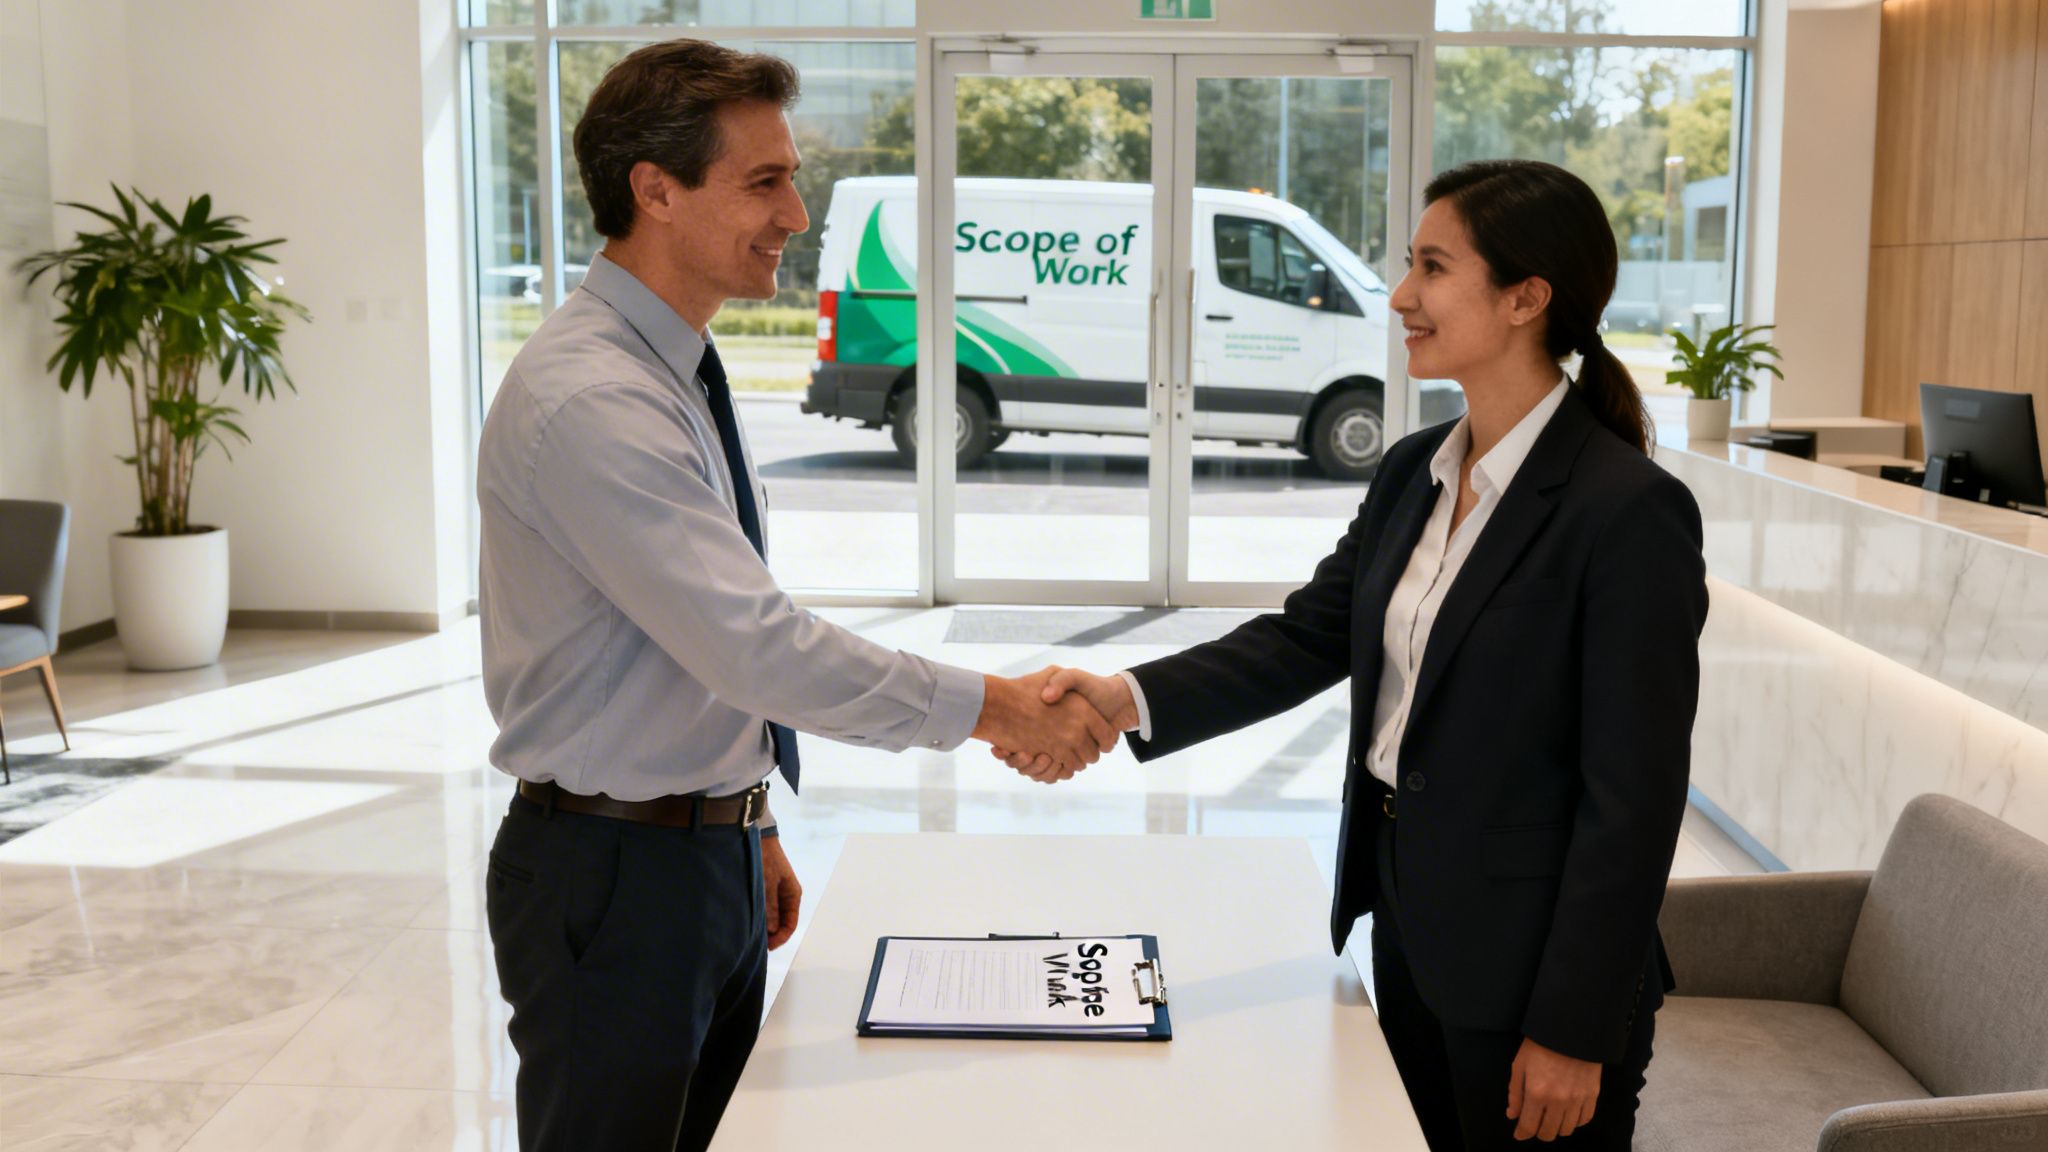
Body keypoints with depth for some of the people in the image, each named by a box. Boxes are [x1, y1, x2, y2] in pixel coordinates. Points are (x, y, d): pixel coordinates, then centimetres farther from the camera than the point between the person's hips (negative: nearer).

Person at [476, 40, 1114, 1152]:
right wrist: (993, 707, -22)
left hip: (716, 851, 9)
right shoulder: (587, 402, -23)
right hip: (612, 879, -9)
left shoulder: (675, 374, 9)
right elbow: (758, 648, -28)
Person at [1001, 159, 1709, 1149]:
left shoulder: (1630, 511, -19)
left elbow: (1633, 796, -18)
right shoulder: (1414, 473, 4)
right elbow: (1307, 637, 3)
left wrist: (1575, 1030, -16)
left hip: (1530, 966, -7)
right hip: (1407, 922, 7)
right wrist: (1134, 698, -13)